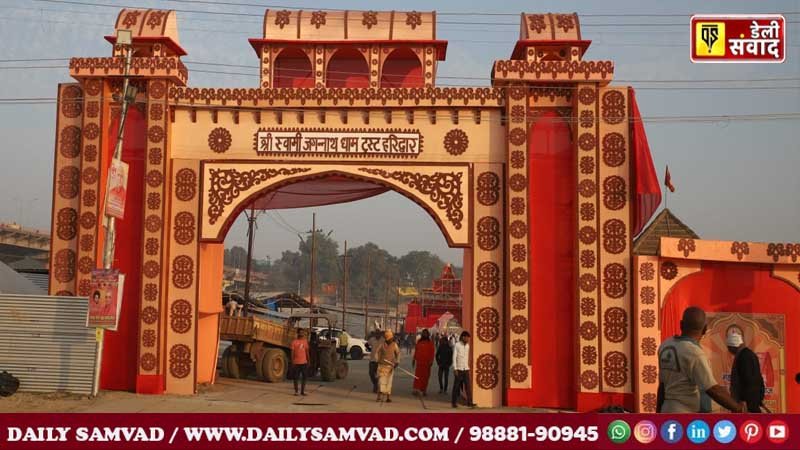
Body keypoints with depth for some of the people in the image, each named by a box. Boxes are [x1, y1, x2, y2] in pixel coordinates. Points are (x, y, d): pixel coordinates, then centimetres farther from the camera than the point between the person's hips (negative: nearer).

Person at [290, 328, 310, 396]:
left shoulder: (305, 341, 9)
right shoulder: (294, 342, -4)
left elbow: (307, 351, 12)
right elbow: (292, 352, -4)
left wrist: (308, 361, 8)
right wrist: (292, 362, -8)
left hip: (304, 362, 4)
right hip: (296, 362, -4)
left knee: (304, 377, 3)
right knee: (296, 377, 3)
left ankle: (302, 391, 12)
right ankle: (296, 391, 13)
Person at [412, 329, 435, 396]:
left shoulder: (430, 343, 2)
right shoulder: (419, 342, 9)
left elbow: (432, 352, -1)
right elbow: (416, 351, 14)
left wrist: (431, 361, -10)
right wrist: (414, 359, 13)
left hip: (426, 362, -1)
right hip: (419, 361, 1)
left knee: (425, 376, 4)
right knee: (417, 375, -6)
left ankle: (424, 390, 12)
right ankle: (416, 389, -8)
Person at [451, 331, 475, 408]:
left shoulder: (467, 345, 10)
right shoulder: (457, 345, -7)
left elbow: (467, 357, 15)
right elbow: (454, 357, -8)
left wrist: (468, 367, 11)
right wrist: (455, 369, -12)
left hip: (466, 369, 5)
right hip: (459, 369, -4)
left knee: (468, 386, -1)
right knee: (456, 386, 2)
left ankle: (469, 402, 0)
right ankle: (454, 402, 11)